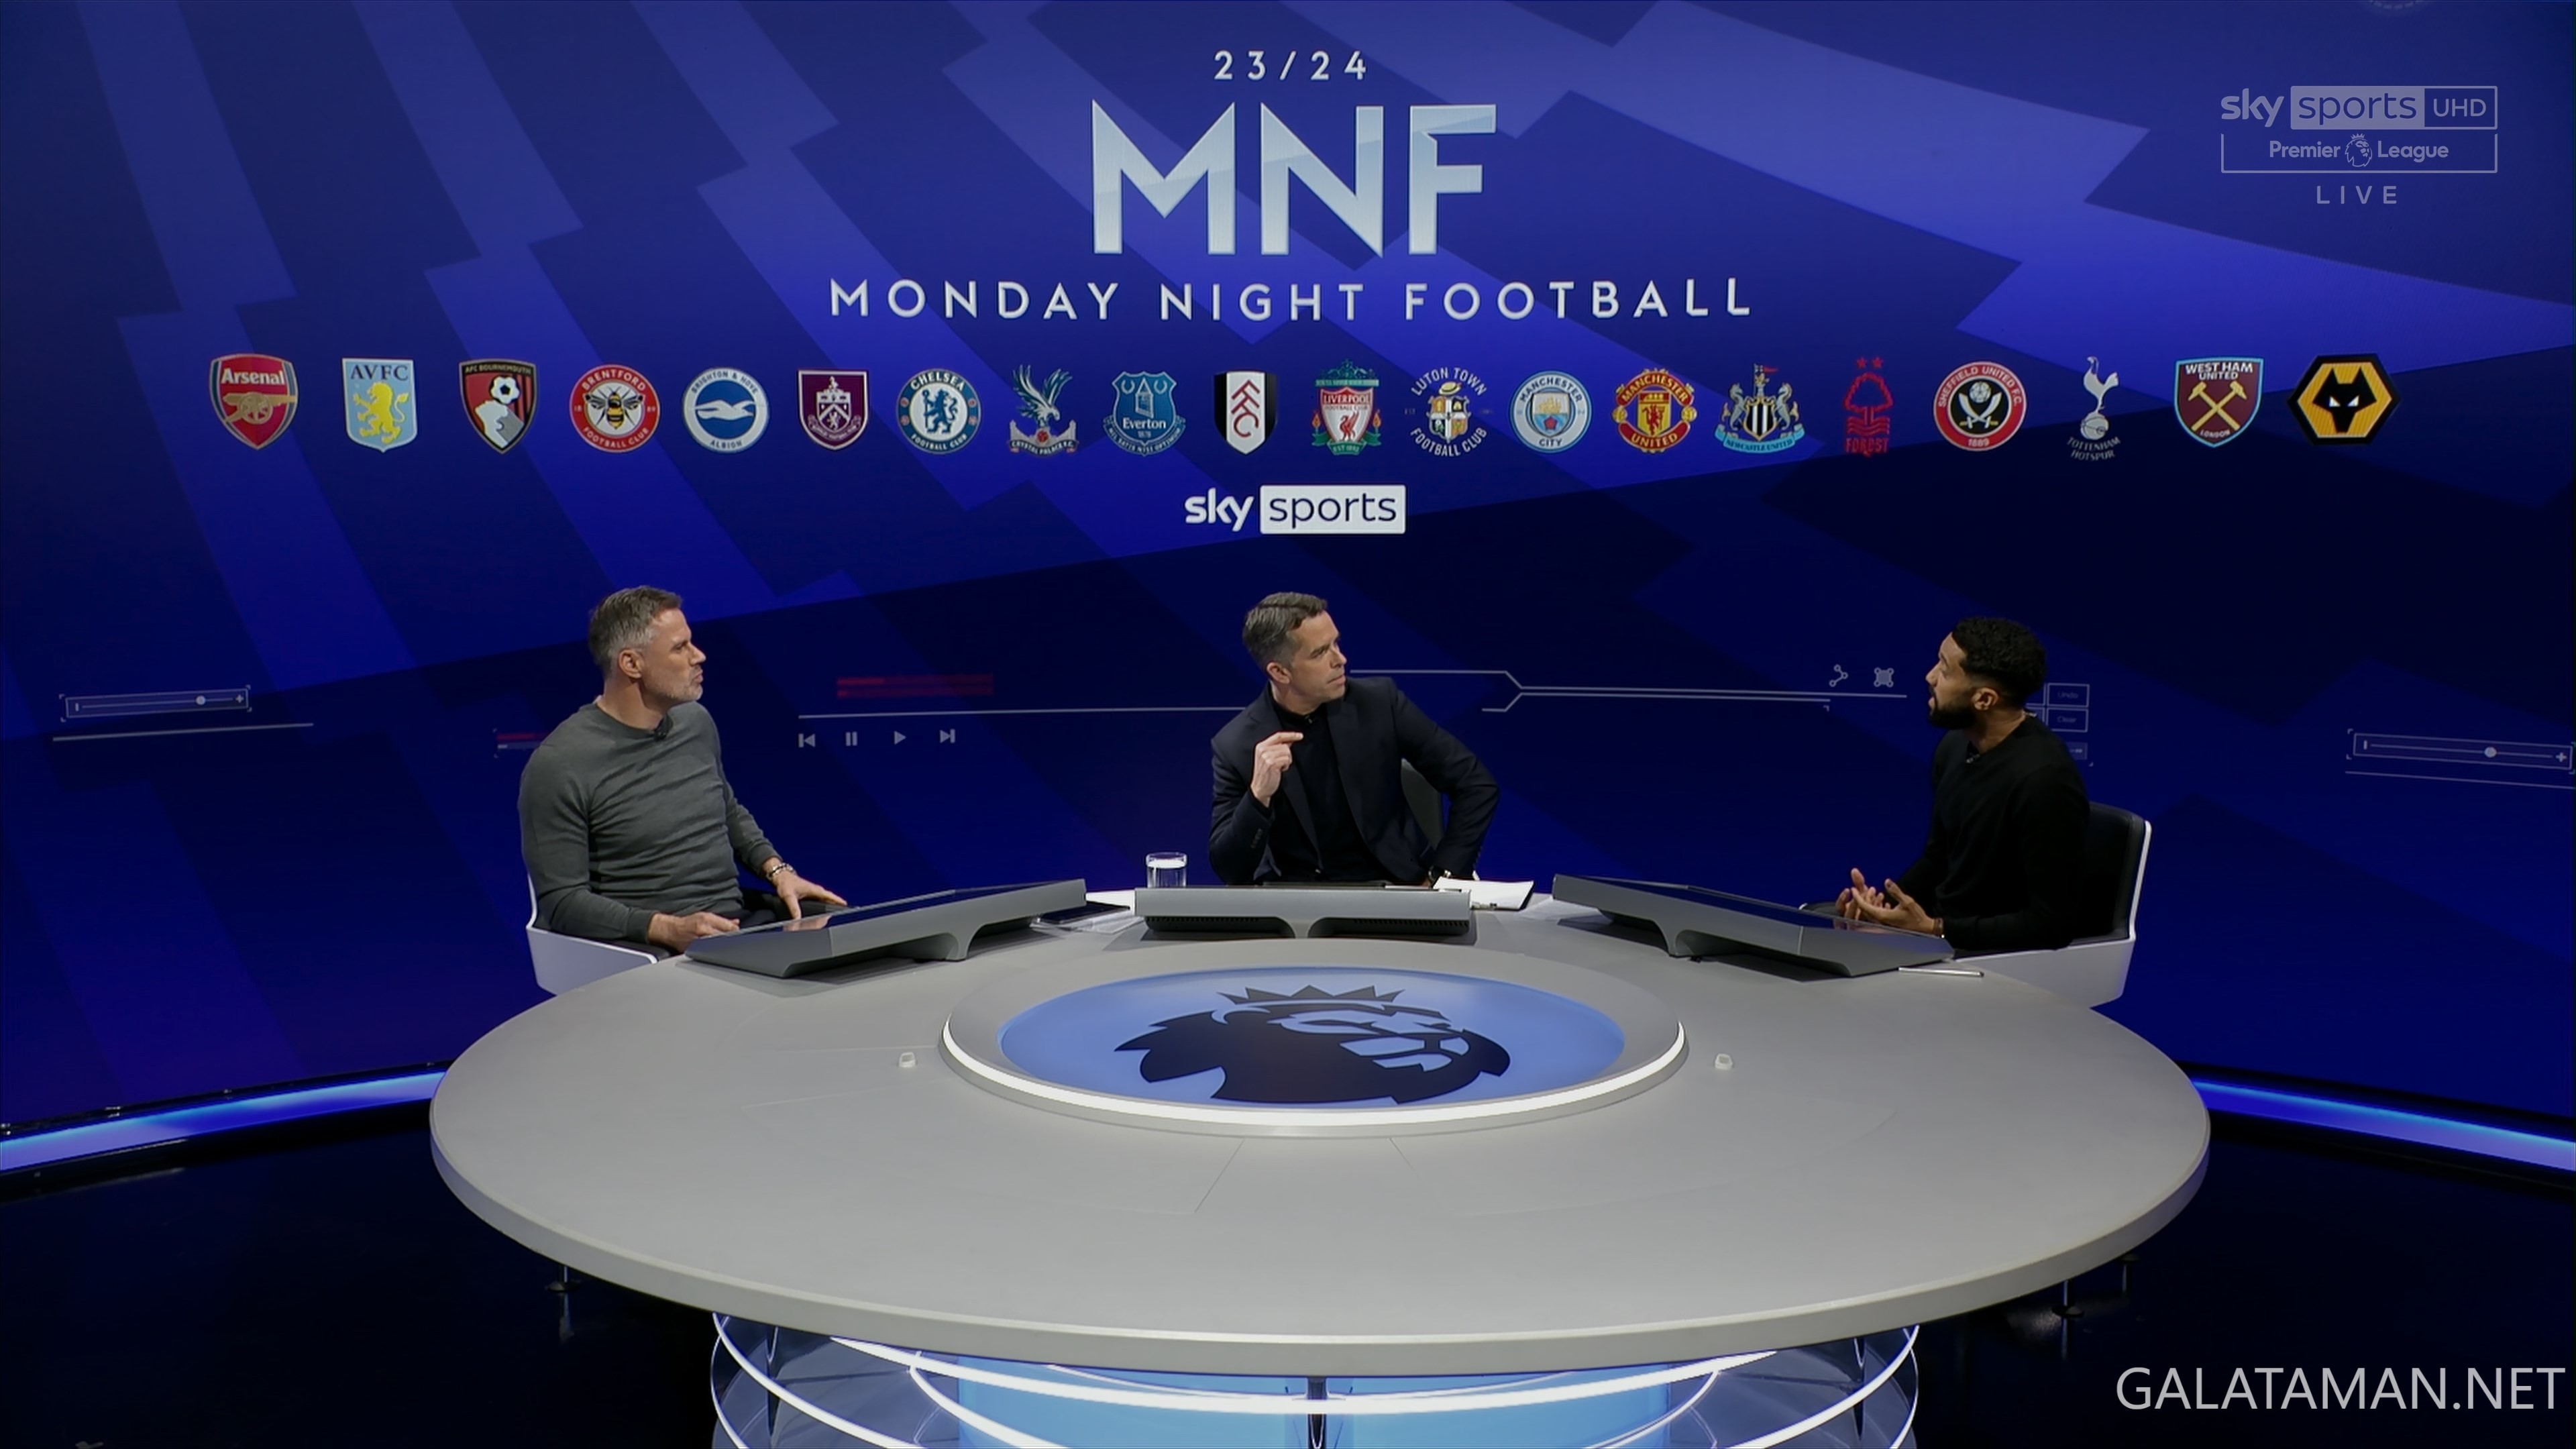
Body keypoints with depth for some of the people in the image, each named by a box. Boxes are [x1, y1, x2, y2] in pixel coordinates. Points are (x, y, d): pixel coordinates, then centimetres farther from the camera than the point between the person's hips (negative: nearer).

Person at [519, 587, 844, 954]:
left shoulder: (696, 721, 10)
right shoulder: (558, 767, -11)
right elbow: (561, 900, -12)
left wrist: (777, 870, 7)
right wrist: (668, 929, -23)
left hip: (739, 919, 7)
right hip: (651, 949, -7)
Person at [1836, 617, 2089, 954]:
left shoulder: (2043, 779, -23)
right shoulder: (1955, 747, 3)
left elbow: (2052, 923, -20)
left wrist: (1934, 931, -22)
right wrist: (1883, 901, -3)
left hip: (2002, 957, -8)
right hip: (1939, 928, 8)